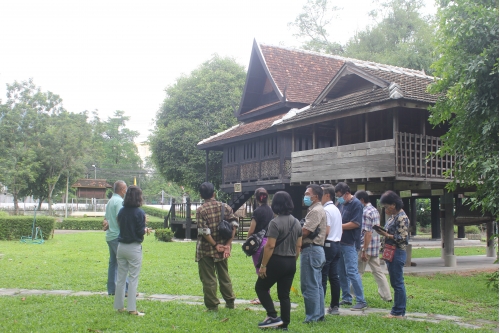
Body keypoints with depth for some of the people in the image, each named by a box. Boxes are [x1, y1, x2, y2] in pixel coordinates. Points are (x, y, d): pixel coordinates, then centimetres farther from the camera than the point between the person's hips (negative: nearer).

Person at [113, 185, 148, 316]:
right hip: (134, 248, -5)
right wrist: (145, 229, 8)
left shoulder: (122, 211, 4)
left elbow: (120, 226, 9)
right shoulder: (139, 213, -13)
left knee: (120, 277, 13)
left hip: (121, 246, 5)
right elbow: (141, 232, -14)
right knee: (133, 278, 1)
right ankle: (132, 309, 3)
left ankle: (119, 306, 20)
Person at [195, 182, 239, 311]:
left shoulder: (201, 210, -10)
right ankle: (230, 302, 24)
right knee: (224, 275, 18)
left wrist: (215, 245, -9)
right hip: (222, 248, 4)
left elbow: (204, 232, -17)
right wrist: (228, 244, -7)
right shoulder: (225, 207, 1)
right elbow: (234, 225, -6)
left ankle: (212, 305, 10)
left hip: (206, 249, -4)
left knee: (209, 278, 6)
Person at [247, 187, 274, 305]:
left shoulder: (258, 211, -12)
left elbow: (251, 230, -12)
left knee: (260, 271, -1)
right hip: (269, 241, 7)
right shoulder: (270, 210, 9)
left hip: (259, 242, -7)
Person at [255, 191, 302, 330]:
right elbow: (298, 246, 13)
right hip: (291, 263, 7)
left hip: (277, 261, -7)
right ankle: (284, 325, 15)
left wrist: (263, 265, -14)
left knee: (260, 287, 9)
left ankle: (273, 317, 0)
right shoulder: (297, 222, 9)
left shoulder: (275, 223, -16)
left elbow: (270, 246, -19)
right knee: (284, 294, 12)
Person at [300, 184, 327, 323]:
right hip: (317, 249, 11)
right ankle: (319, 314, 22)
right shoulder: (317, 209, 18)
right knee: (317, 285, 15)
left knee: (309, 286, -6)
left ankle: (312, 317, -1)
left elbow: (305, 231, -22)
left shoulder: (316, 210, -14)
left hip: (311, 250, -11)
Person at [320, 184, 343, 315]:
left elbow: (326, 231, -20)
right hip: (337, 244, 10)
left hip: (327, 245, -10)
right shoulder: (336, 209, 16)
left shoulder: (325, 210, -14)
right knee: (334, 277, 11)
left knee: (322, 278, -6)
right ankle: (334, 307, 15)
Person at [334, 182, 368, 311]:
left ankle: (361, 301, -3)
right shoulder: (341, 204, 14)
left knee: (352, 272, -9)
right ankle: (346, 298, 22)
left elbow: (355, 223, -17)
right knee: (341, 272, 12)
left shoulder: (356, 204, -10)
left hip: (350, 243, -9)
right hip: (340, 242, 9)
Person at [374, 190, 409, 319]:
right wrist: (382, 232, 5)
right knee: (396, 282, 14)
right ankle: (399, 310, 21)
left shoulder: (401, 217, -14)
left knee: (397, 283, -4)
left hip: (397, 253, -10)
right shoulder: (392, 216, 14)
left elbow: (402, 238, -18)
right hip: (390, 253, 10)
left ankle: (399, 312, 3)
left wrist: (386, 235, -17)